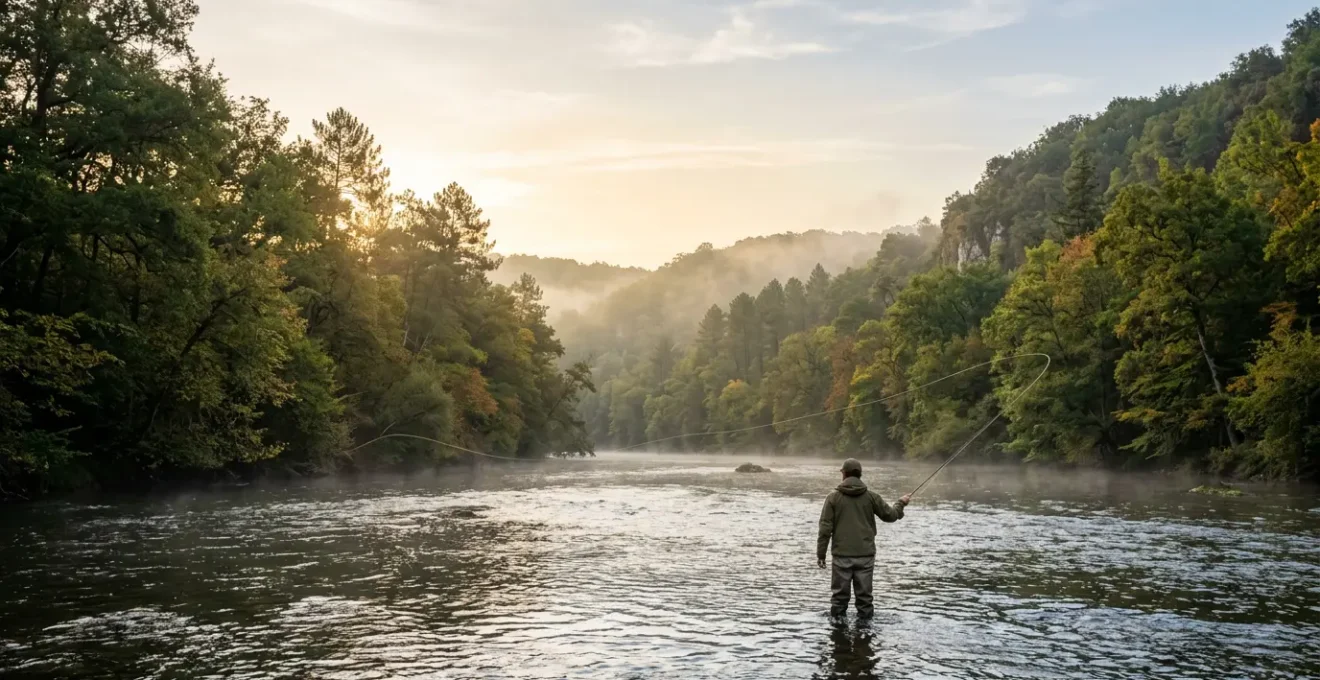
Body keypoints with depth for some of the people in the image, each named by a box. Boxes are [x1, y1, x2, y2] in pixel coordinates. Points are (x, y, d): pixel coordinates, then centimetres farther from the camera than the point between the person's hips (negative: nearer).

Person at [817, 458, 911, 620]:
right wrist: (901, 503, 29)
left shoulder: (833, 497, -3)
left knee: (840, 594, 7)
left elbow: (825, 528, -4)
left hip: (842, 554, -1)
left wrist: (821, 553, 2)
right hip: (865, 554, 1)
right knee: (864, 594, 8)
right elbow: (890, 515, 9)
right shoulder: (871, 496, -1)